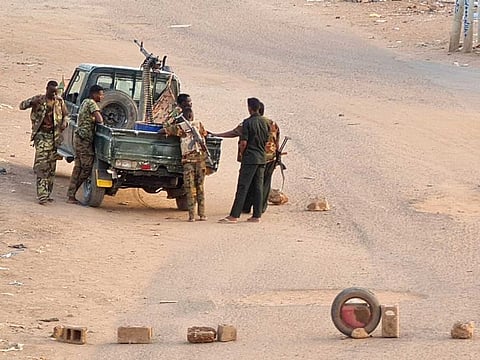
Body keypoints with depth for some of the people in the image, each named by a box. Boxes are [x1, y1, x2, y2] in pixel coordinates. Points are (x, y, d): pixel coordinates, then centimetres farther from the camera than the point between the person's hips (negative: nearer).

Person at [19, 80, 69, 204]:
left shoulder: (60, 101, 8)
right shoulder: (39, 99, 0)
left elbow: (65, 114, 20)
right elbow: (22, 105, -4)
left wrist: (64, 122, -4)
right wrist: (32, 102, -26)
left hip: (55, 136, 4)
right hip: (41, 135, -4)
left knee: (52, 166, 7)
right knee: (41, 164, -14)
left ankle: (48, 193, 16)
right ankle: (42, 195, -19)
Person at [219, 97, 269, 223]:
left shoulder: (248, 122, -13)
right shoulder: (264, 122, 7)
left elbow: (243, 142, -15)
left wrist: (241, 153, 2)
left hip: (250, 158, -6)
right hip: (262, 158, 6)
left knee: (242, 187, -7)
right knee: (258, 187, 8)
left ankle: (234, 216, -8)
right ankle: (257, 215, 7)